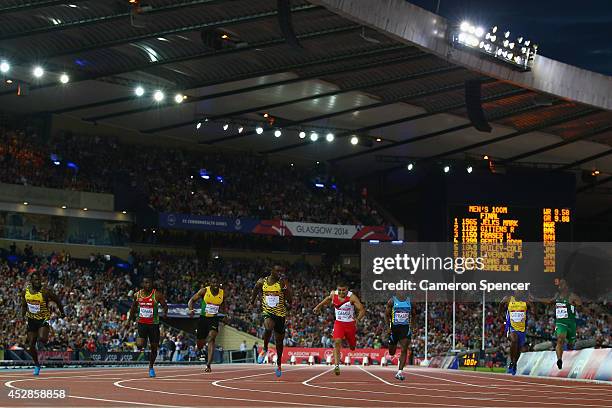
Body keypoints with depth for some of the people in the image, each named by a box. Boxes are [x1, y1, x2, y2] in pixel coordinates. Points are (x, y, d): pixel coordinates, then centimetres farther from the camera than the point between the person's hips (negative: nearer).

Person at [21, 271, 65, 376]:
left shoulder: (45, 291, -16)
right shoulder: (25, 292, -3)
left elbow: (57, 301, -3)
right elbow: (24, 305, 15)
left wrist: (62, 313, 6)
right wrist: (23, 315, 3)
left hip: (43, 319, -4)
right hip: (31, 319, 4)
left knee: (42, 339, -31)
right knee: (31, 346, 4)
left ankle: (46, 338, 6)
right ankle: (37, 365, 23)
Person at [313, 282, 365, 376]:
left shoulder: (352, 297, -20)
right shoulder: (333, 294, -8)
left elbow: (362, 310, -23)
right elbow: (328, 298, 18)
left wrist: (358, 319, -38)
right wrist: (319, 306, 23)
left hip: (350, 324, -1)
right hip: (339, 323, 1)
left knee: (352, 347, 16)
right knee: (337, 342, -22)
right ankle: (337, 366, -24)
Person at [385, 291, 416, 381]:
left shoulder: (409, 301, 4)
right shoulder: (392, 301, -3)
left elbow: (413, 314, 17)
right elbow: (386, 314, 1)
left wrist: (410, 323, 6)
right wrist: (388, 327, -8)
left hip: (405, 328, 1)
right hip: (394, 328, -1)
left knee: (404, 350, -13)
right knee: (392, 352, 9)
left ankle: (400, 371, -12)